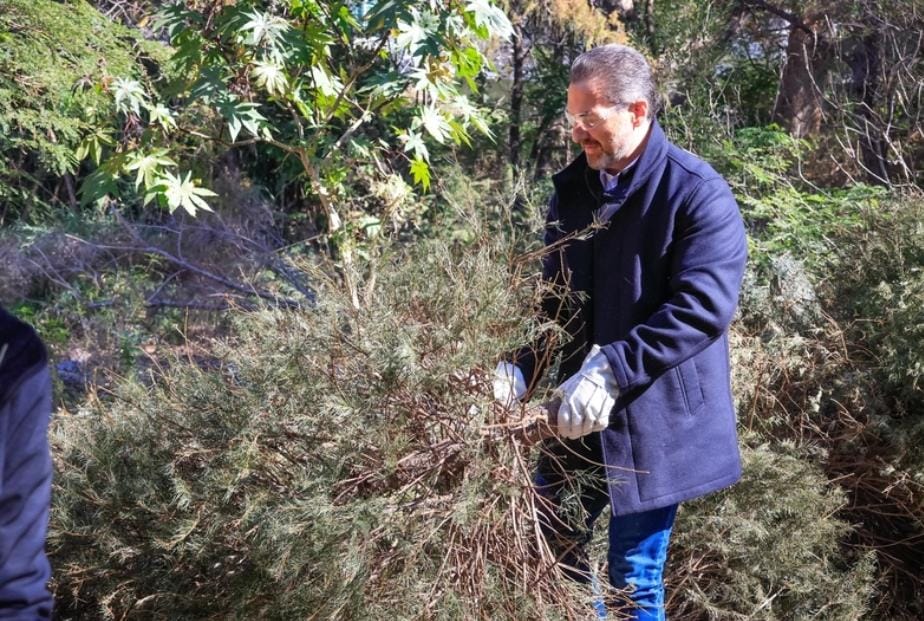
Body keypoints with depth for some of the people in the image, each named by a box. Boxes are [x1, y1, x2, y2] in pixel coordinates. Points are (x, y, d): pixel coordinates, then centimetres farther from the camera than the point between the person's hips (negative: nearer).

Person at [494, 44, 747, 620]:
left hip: (654, 417, -6)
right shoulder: (572, 188, 6)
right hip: (577, 410, 6)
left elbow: (703, 307, -23)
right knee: (553, 545, 16)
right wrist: (524, 367, -5)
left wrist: (612, 368, -30)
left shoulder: (698, 194, -15)